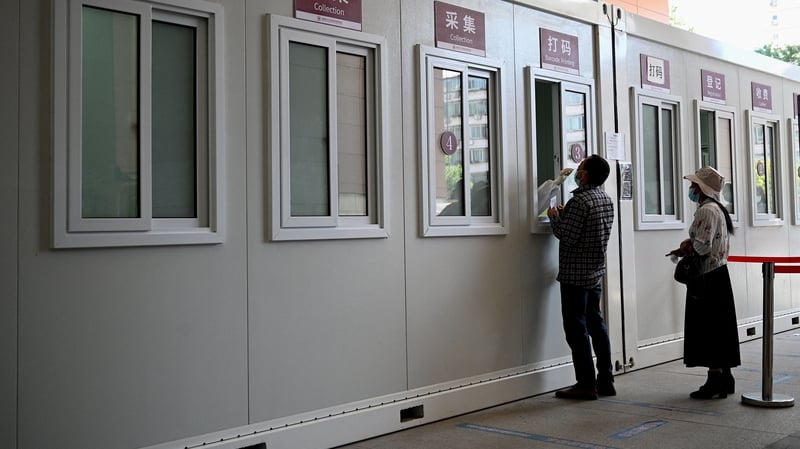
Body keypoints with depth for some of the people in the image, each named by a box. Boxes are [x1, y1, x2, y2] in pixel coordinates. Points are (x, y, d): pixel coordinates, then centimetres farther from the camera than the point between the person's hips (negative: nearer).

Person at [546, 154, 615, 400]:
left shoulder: (580, 200, -18)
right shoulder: (606, 199, 10)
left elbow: (567, 236, -20)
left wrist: (554, 216, -5)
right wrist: (565, 214, 14)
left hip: (575, 275, -9)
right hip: (596, 272, 9)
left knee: (576, 328, -2)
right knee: (596, 324, 14)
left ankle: (586, 384, 1)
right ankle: (605, 380, 18)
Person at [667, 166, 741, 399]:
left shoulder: (706, 210, -16)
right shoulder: (718, 209, 17)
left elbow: (702, 246, -24)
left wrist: (685, 247, -4)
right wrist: (690, 246, 7)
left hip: (707, 279, -10)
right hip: (718, 275, 10)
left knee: (708, 329, -5)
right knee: (718, 329, 13)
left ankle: (716, 378, -2)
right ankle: (725, 376, 19)